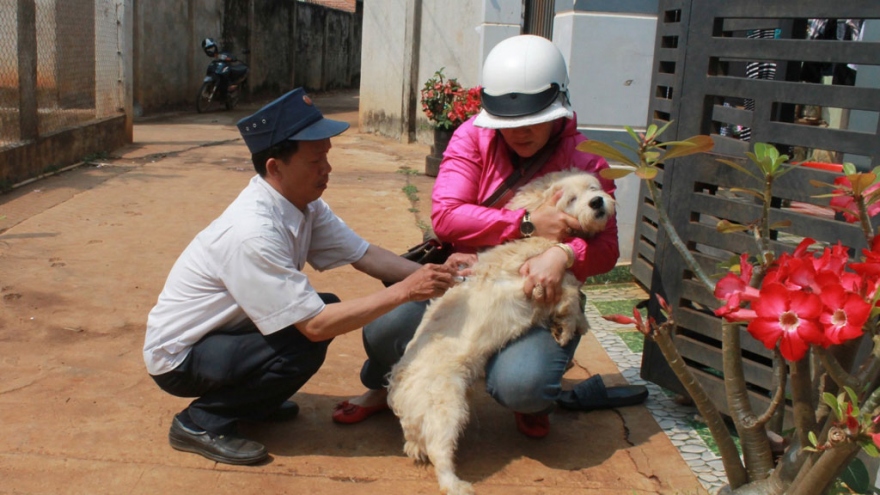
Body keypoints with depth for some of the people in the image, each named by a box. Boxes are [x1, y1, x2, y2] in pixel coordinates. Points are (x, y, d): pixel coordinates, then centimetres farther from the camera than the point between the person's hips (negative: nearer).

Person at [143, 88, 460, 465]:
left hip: (225, 329, 8)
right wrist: (403, 291, -29)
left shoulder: (303, 204, -9)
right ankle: (201, 422, -5)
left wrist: (426, 274, -18)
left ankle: (248, 400, 13)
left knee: (329, 310, -2)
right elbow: (315, 326, -31)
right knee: (304, 344, -25)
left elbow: (362, 254, -4)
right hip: (177, 356, -8)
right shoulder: (251, 232, -33)